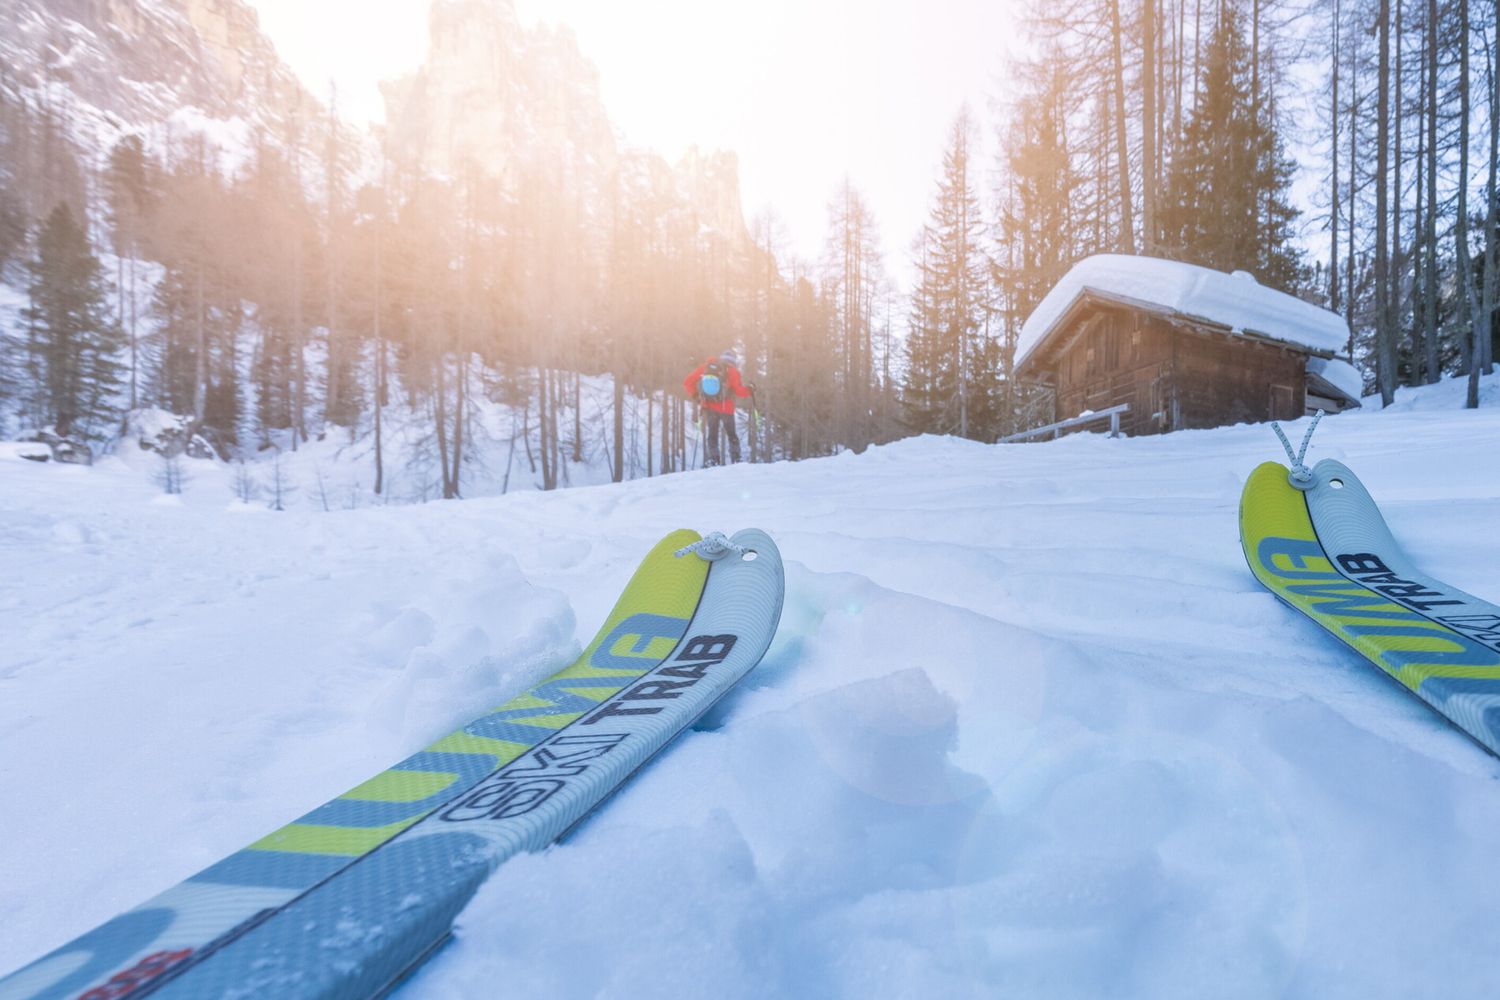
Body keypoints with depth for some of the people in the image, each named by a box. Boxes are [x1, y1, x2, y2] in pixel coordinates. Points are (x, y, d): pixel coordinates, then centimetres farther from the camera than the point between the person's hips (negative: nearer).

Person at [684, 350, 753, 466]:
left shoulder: (705, 367, 7)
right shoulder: (731, 371, -3)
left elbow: (687, 382, 4)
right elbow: (740, 391, -8)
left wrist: (694, 395, 16)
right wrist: (749, 389, 11)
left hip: (709, 407, 2)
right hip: (726, 408, -2)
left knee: (711, 435, 12)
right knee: (732, 435, 14)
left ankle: (713, 459, -2)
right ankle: (736, 459, 7)